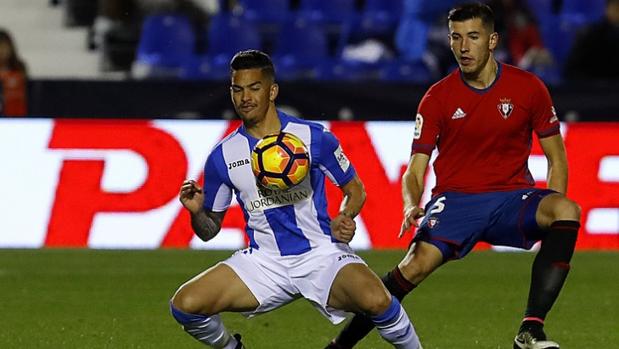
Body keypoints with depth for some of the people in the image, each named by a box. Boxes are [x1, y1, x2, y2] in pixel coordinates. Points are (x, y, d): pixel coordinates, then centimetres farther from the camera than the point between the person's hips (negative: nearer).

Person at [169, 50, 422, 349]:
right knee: (184, 305, -16)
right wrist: (196, 212, -13)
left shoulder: (313, 137, -4)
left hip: (320, 253, -3)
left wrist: (343, 220, -14)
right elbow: (209, 230, 10)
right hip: (264, 262, 3)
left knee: (376, 300, -33)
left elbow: (355, 189, 8)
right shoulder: (222, 157, 2)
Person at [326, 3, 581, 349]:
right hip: (455, 200, -1)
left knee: (569, 212, -31)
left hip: (513, 197, 1)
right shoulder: (438, 97, 0)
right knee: (417, 264, -28)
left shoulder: (529, 87, 1)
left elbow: (556, 159, 8)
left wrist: (552, 211, -7)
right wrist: (412, 206, -22)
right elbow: (415, 169, 0)